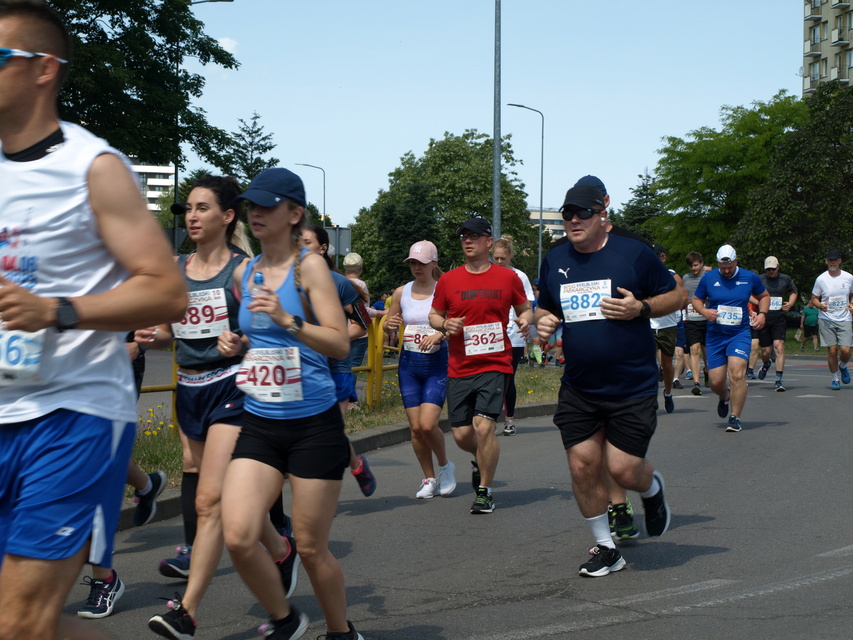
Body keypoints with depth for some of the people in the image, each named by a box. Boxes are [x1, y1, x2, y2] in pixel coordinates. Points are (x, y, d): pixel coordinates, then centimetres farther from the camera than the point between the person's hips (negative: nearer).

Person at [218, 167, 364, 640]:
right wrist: (237, 345, 5)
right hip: (259, 424, 5)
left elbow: (341, 344, -16)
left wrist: (288, 321, -29)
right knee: (238, 536, -11)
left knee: (311, 547, 3)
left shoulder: (309, 266, -9)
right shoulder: (245, 274, 9)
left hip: (314, 424, -5)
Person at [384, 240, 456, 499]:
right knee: (416, 427, 2)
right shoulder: (401, 293, 6)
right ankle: (429, 478, 18)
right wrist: (390, 325, -7)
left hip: (437, 363, -4)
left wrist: (439, 334, -28)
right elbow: (390, 327, 16)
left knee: (428, 424, -15)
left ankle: (445, 465, 12)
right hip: (409, 363, 4)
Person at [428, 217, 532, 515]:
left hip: (495, 365, -3)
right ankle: (482, 461, 40)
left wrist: (525, 319, -9)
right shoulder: (448, 280, 5)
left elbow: (524, 308, 14)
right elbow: (434, 315, 14)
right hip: (459, 368, 3)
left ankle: (485, 492, 3)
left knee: (484, 427, -16)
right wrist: (444, 324, -8)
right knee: (461, 434, 4)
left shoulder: (508, 277, 2)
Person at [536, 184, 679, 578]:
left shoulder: (633, 253, -6)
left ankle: (652, 489, 31)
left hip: (632, 387, -4)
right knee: (582, 467, 0)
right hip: (577, 390, 4)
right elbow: (545, 308, 22)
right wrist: (543, 321, -2)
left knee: (623, 470, -6)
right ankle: (605, 549, 18)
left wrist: (641, 308, -17)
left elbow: (675, 296, 1)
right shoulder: (554, 261, 7)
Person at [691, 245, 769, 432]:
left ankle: (735, 417, -9)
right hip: (715, 336, 1)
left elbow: (764, 296, 18)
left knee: (737, 373, -20)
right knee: (716, 381, 0)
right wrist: (704, 311, -9)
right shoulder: (708, 278, 2)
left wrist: (762, 313, 0)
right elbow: (696, 299, 12)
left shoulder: (750, 278, 3)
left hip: (740, 334, -1)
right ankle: (724, 397, 38)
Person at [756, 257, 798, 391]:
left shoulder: (786, 279, 8)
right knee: (766, 351, 3)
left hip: (779, 318, 0)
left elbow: (793, 292, 24)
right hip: (763, 318, 0)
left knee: (779, 346, -16)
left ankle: (778, 380, -13)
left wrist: (790, 304, 5)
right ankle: (766, 364, 43)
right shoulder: (759, 279, 4)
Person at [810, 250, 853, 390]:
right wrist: (820, 305, -13)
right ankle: (835, 379, 14)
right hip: (826, 320, -1)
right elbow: (814, 298, 8)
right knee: (832, 350, -5)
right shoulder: (821, 279, 0)